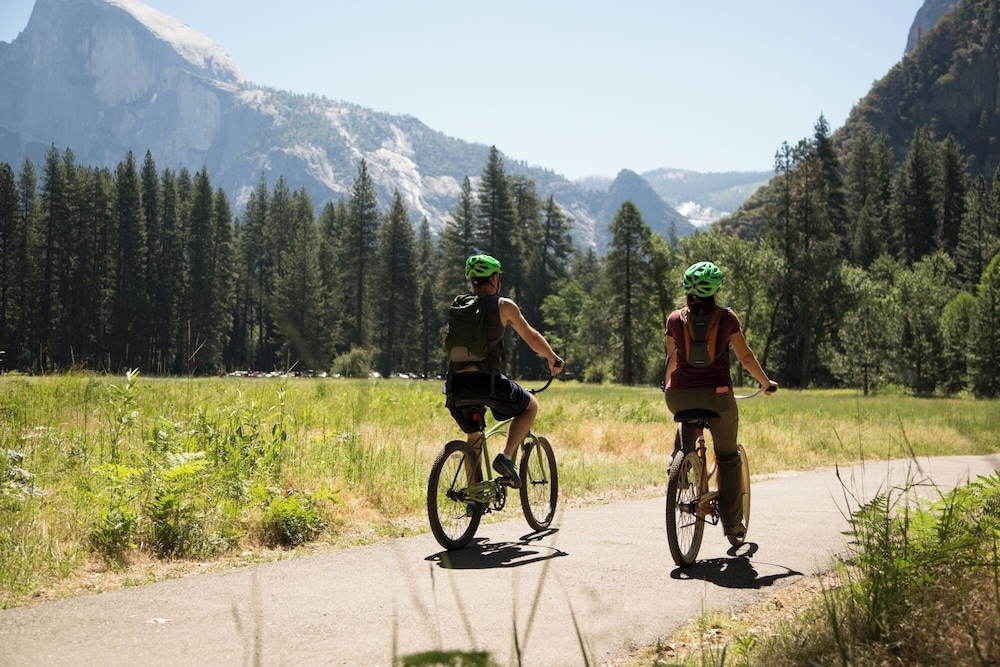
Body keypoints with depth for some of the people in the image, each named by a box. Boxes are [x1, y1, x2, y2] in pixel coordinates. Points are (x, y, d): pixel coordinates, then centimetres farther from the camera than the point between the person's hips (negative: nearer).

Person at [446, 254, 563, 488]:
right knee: (531, 405, 20)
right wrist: (554, 359, 26)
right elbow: (532, 338, 9)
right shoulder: (503, 305, 3)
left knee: (473, 435, 26)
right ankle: (505, 457, 2)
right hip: (485, 379, -5)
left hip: (456, 382, 5)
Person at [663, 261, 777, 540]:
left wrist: (667, 385, 34)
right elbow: (746, 357, 5)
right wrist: (767, 383, 20)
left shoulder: (675, 319, 3)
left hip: (679, 397, 2)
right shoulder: (726, 318, -1)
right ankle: (732, 525, 16)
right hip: (717, 396, -2)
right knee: (728, 457, 16)